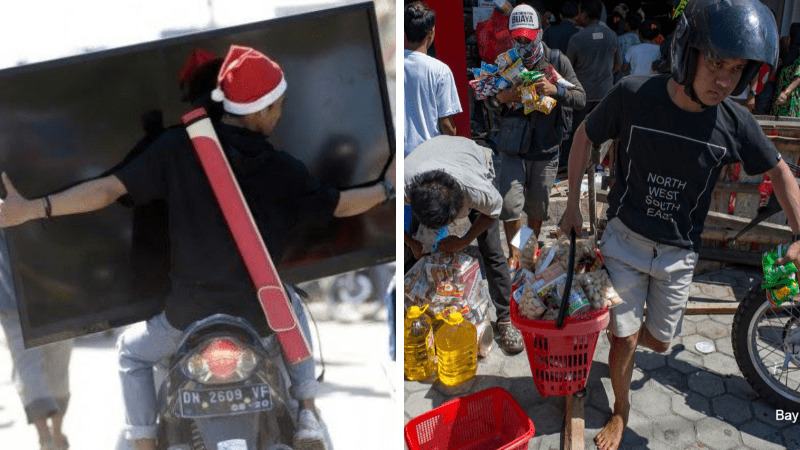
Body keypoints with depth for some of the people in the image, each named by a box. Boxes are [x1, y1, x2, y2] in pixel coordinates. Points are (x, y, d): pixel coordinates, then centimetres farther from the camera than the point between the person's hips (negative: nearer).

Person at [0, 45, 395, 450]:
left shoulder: (179, 147, -10)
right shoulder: (283, 170, -7)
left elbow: (110, 189, -12)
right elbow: (337, 205, 4)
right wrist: (388, 187, 19)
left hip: (190, 313, 0)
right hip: (260, 317, 1)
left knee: (132, 354, 30)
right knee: (292, 306, 36)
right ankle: (308, 417, 26)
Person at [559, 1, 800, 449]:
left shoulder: (735, 122, -14)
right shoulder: (633, 95, -21)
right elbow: (585, 136, -4)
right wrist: (573, 205, -2)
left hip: (679, 254, 2)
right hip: (626, 240, -2)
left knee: (659, 341, 15)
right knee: (624, 339, 3)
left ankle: (626, 338, 53)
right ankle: (621, 413, 31)